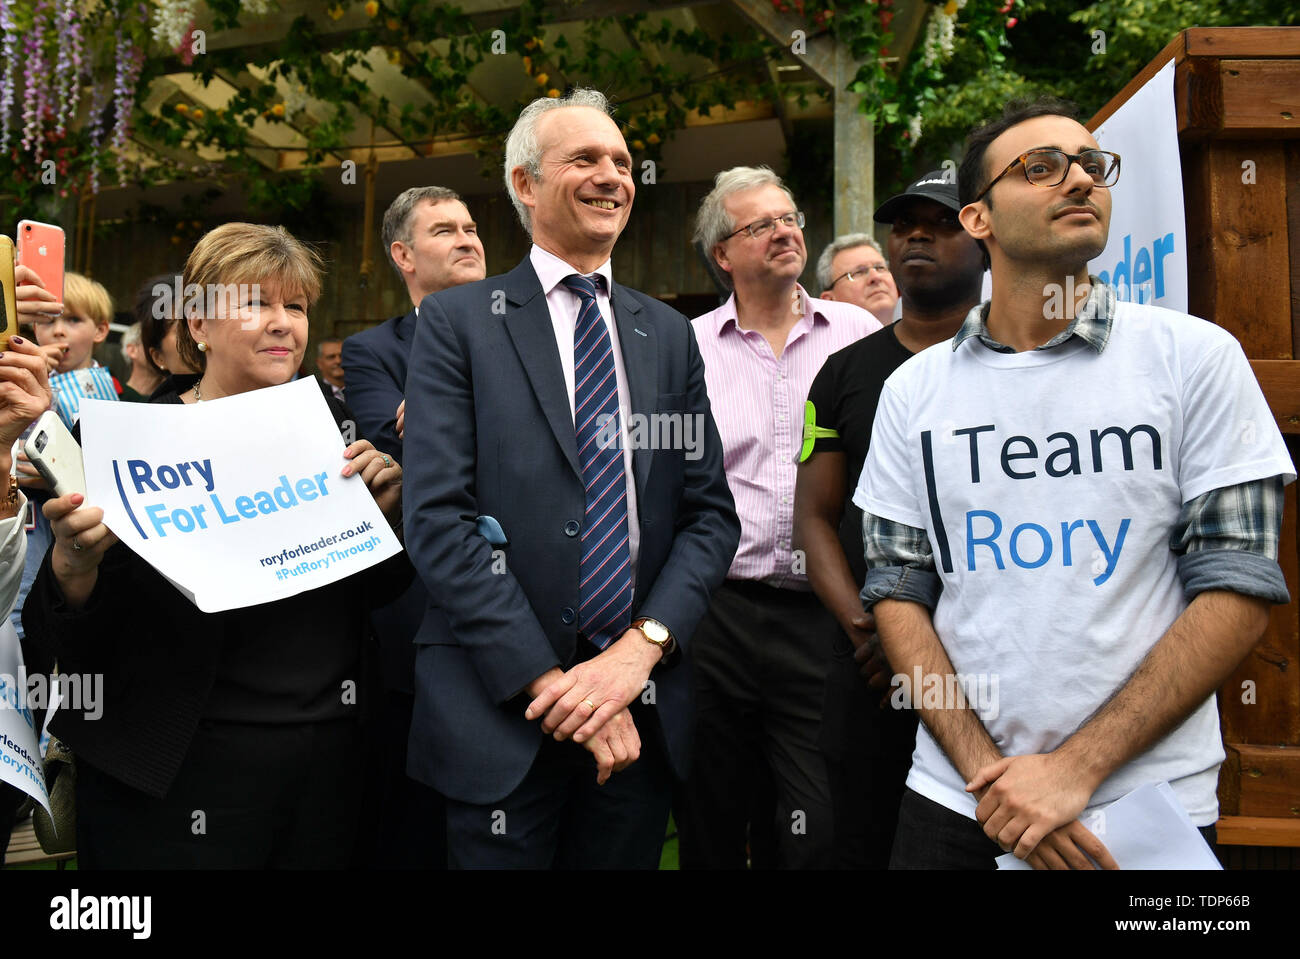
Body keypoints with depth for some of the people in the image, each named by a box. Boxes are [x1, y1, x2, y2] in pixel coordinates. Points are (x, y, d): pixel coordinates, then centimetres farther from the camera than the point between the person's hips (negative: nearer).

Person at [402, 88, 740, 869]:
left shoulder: (669, 335, 10)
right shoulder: (458, 322, -1)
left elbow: (711, 515, 5)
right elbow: (438, 520, -10)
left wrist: (640, 649, -11)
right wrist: (551, 682, -15)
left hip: (642, 710, 4)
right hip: (502, 705, -3)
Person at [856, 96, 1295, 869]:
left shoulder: (1194, 356, -4)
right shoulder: (915, 389, 1)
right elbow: (898, 590, 1)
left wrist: (1075, 768, -14)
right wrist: (987, 772, -11)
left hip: (1148, 807, -1)